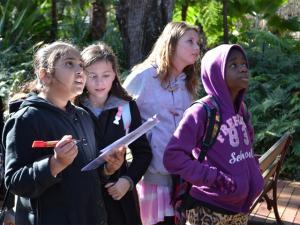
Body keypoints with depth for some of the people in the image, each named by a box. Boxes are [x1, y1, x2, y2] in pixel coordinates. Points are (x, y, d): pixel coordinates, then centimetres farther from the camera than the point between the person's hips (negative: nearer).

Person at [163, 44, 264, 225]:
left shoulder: (240, 109, 4)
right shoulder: (202, 112, -17)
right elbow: (173, 157, -20)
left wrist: (253, 173, 5)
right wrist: (214, 177, -22)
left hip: (241, 206, 7)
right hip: (209, 210, -7)